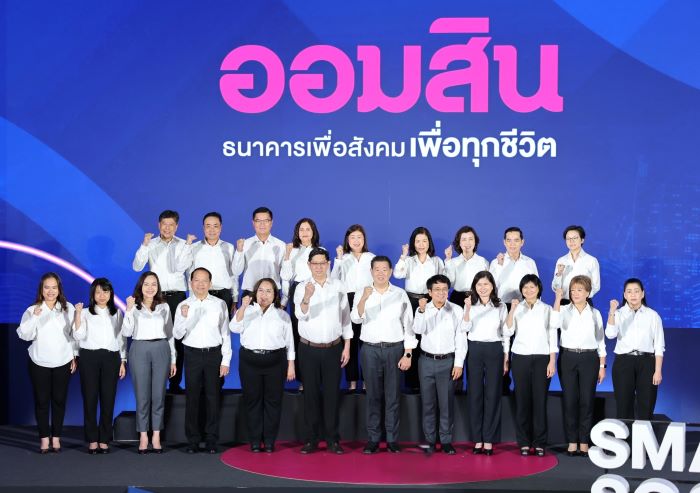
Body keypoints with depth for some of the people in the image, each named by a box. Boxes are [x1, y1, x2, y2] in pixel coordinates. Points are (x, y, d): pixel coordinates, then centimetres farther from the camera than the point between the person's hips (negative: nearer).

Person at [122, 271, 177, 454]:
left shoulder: (164, 307, 12)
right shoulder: (134, 306, 5)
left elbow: (170, 333, 13)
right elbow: (126, 333, -5)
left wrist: (173, 359, 10)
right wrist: (128, 310, -14)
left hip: (161, 350, 2)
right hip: (140, 350, -2)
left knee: (159, 394, 2)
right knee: (142, 394, 0)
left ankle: (156, 436, 8)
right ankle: (143, 436, 7)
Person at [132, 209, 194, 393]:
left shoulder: (183, 245, 4)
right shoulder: (151, 245, 6)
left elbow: (180, 267, -9)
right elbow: (137, 266, -3)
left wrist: (188, 245, -15)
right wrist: (144, 245, -14)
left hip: (177, 295, 0)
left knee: (177, 338, -1)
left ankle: (175, 382, 7)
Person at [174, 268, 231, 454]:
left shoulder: (220, 304, 3)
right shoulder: (183, 306, 4)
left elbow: (225, 333, 4)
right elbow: (177, 335, -1)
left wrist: (226, 360, -1)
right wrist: (184, 318, -19)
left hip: (214, 354, 0)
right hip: (192, 354, 0)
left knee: (213, 397, 2)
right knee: (192, 398, 2)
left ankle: (211, 440, 10)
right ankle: (193, 440, 8)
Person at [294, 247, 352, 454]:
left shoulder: (338, 287, 2)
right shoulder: (302, 288, -3)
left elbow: (345, 317, 7)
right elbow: (301, 314, -19)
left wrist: (347, 347, 3)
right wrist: (307, 297, -39)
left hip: (333, 348, 1)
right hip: (309, 349, -1)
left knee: (332, 394, 4)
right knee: (311, 394, 4)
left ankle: (332, 439, 11)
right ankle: (311, 439, 12)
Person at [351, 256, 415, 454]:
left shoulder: (400, 294, 4)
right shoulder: (361, 293, 3)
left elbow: (408, 325, 3)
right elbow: (356, 319, -12)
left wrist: (408, 354, -4)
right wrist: (364, 299, -30)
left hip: (394, 349, 0)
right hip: (370, 349, 0)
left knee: (393, 396, 2)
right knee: (373, 395, 3)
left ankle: (392, 439, 8)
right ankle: (373, 439, 8)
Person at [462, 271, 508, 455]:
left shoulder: (500, 307, 7)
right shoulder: (470, 305, 6)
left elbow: (506, 334, 8)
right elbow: (465, 328, -9)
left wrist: (506, 358, 3)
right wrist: (467, 309, -24)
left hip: (494, 351, 0)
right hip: (474, 350, 0)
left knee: (493, 394, 0)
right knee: (475, 393, 2)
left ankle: (488, 440, 6)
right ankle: (477, 439, 9)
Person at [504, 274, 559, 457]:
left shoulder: (547, 309, 6)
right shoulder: (517, 308, 8)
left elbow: (552, 336, 4)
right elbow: (508, 331, -4)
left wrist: (552, 361, -3)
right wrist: (511, 311, -17)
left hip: (541, 358, -1)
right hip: (520, 358, 1)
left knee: (540, 400, -3)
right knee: (522, 400, 1)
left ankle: (539, 443, 3)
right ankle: (524, 443, 7)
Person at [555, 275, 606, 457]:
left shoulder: (595, 314, 7)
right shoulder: (565, 311, 3)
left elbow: (600, 341, 9)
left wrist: (602, 366, 5)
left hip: (589, 358, 1)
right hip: (568, 357, 0)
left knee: (587, 400, 0)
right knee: (569, 400, 0)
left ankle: (584, 442, 9)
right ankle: (572, 442, 9)